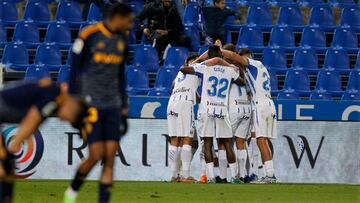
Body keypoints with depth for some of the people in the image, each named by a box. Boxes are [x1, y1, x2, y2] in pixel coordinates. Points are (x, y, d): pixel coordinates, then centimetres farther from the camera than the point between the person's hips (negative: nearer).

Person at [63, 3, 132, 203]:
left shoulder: (122, 40, 11)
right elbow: (74, 70, -5)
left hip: (112, 105, 6)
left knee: (110, 158, -3)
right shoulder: (89, 35, -8)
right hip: (90, 103, -6)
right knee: (96, 155, -9)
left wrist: (124, 110, 16)